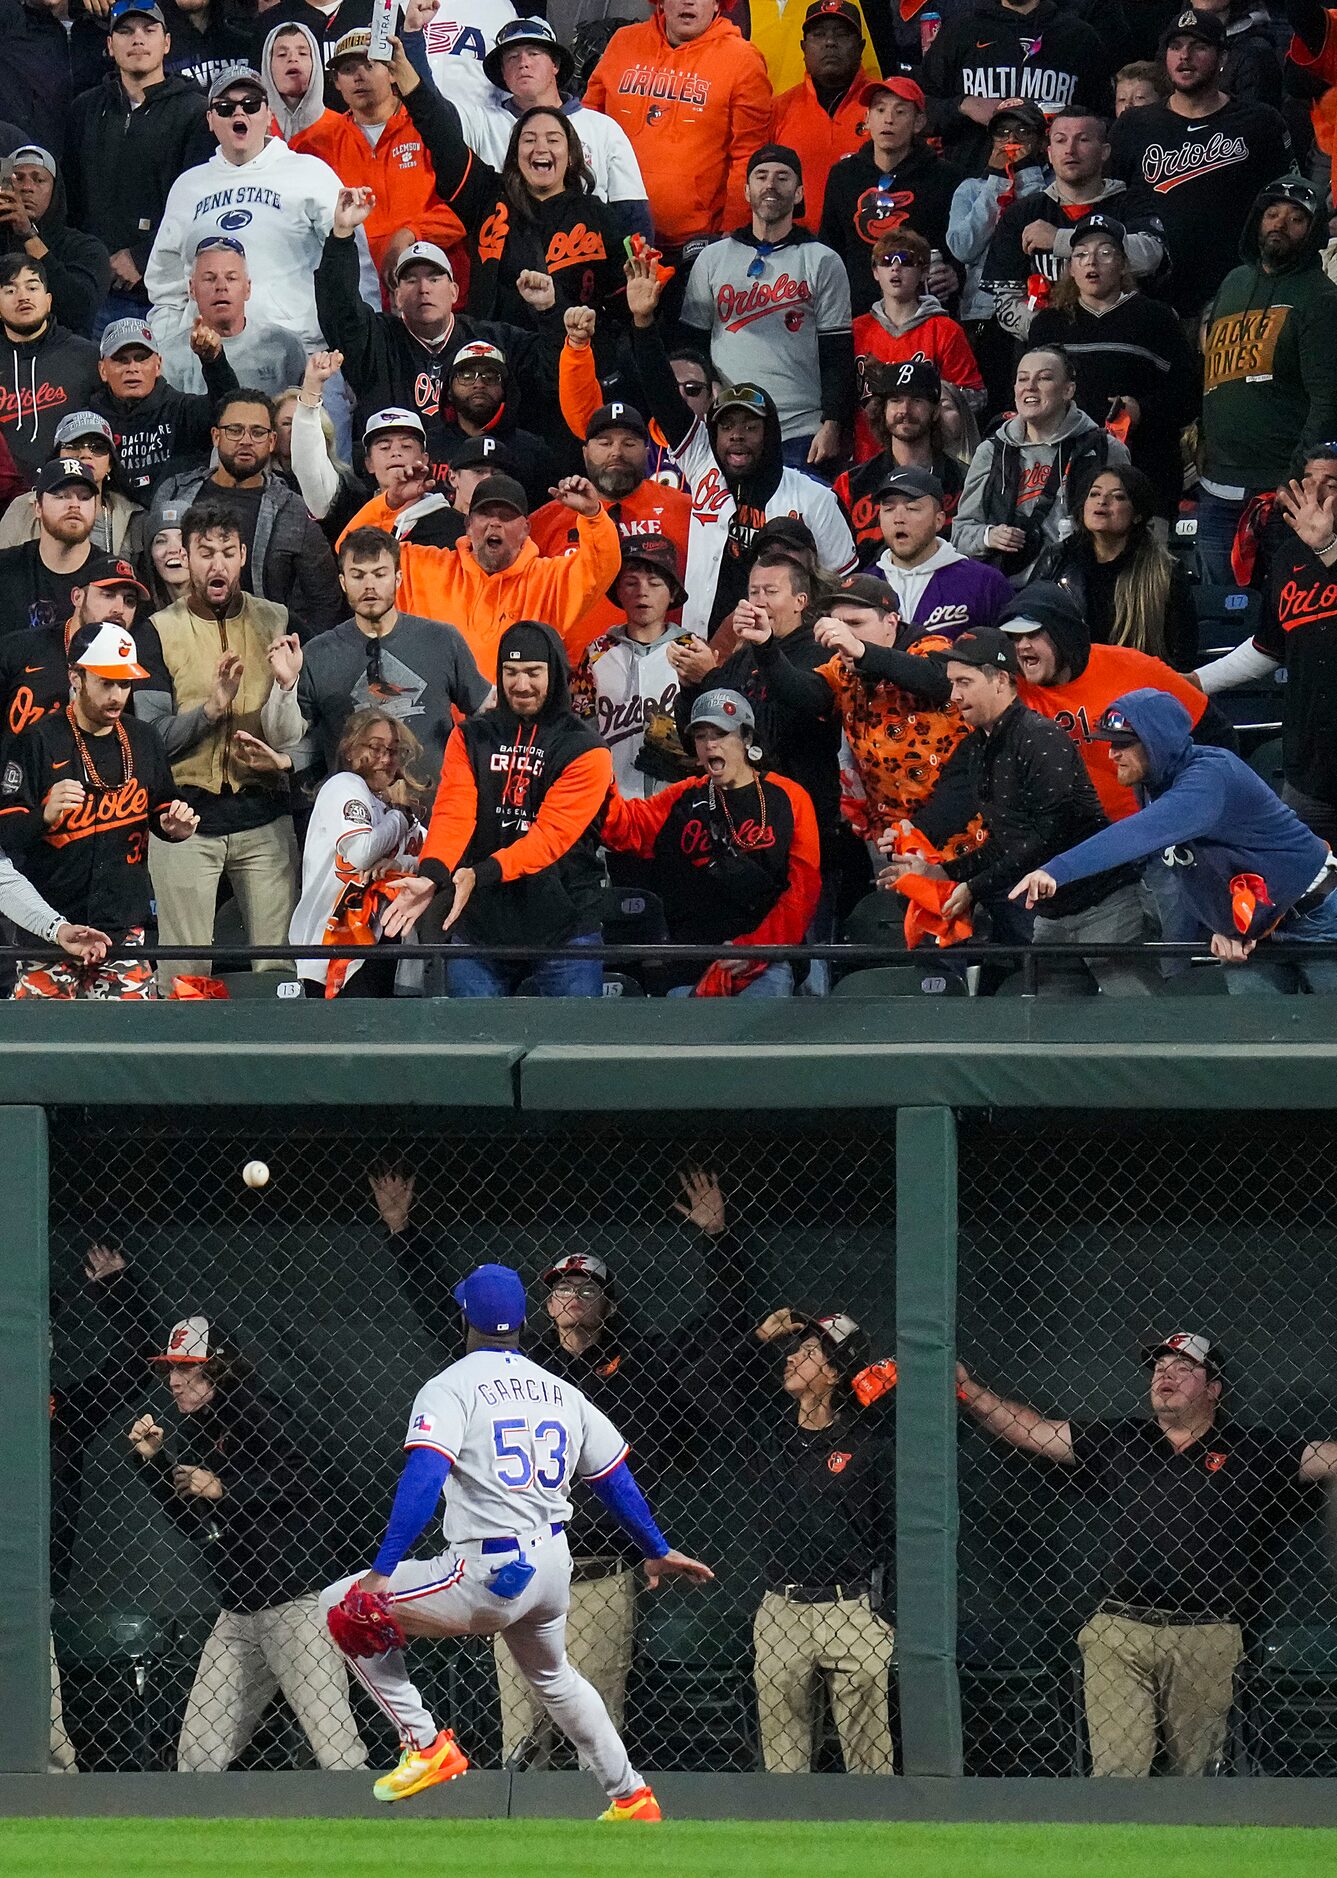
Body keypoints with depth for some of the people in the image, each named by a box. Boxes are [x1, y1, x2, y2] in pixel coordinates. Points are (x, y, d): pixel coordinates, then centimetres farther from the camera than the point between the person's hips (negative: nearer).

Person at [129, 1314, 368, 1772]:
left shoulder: (257, 1416, -11)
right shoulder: (191, 1431, 13)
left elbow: (308, 1489, -21)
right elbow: (191, 1521, 20)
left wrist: (223, 1491, -19)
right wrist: (153, 1460, 8)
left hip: (295, 1604, -9)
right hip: (237, 1613, 9)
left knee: (336, 1747, -13)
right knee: (196, 1751, 9)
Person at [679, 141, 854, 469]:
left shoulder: (823, 263, 7)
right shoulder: (712, 258, 13)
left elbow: (837, 356, 3)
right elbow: (690, 347, 14)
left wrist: (832, 426, -7)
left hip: (801, 435, -2)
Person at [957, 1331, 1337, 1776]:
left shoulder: (1251, 1452, 7)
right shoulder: (1118, 1443, 14)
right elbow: (1027, 1430, 14)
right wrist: (965, 1389, 5)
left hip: (1206, 1641, -1)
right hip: (1119, 1633, 1)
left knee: (1195, 1769, 4)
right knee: (1116, 1770, -8)